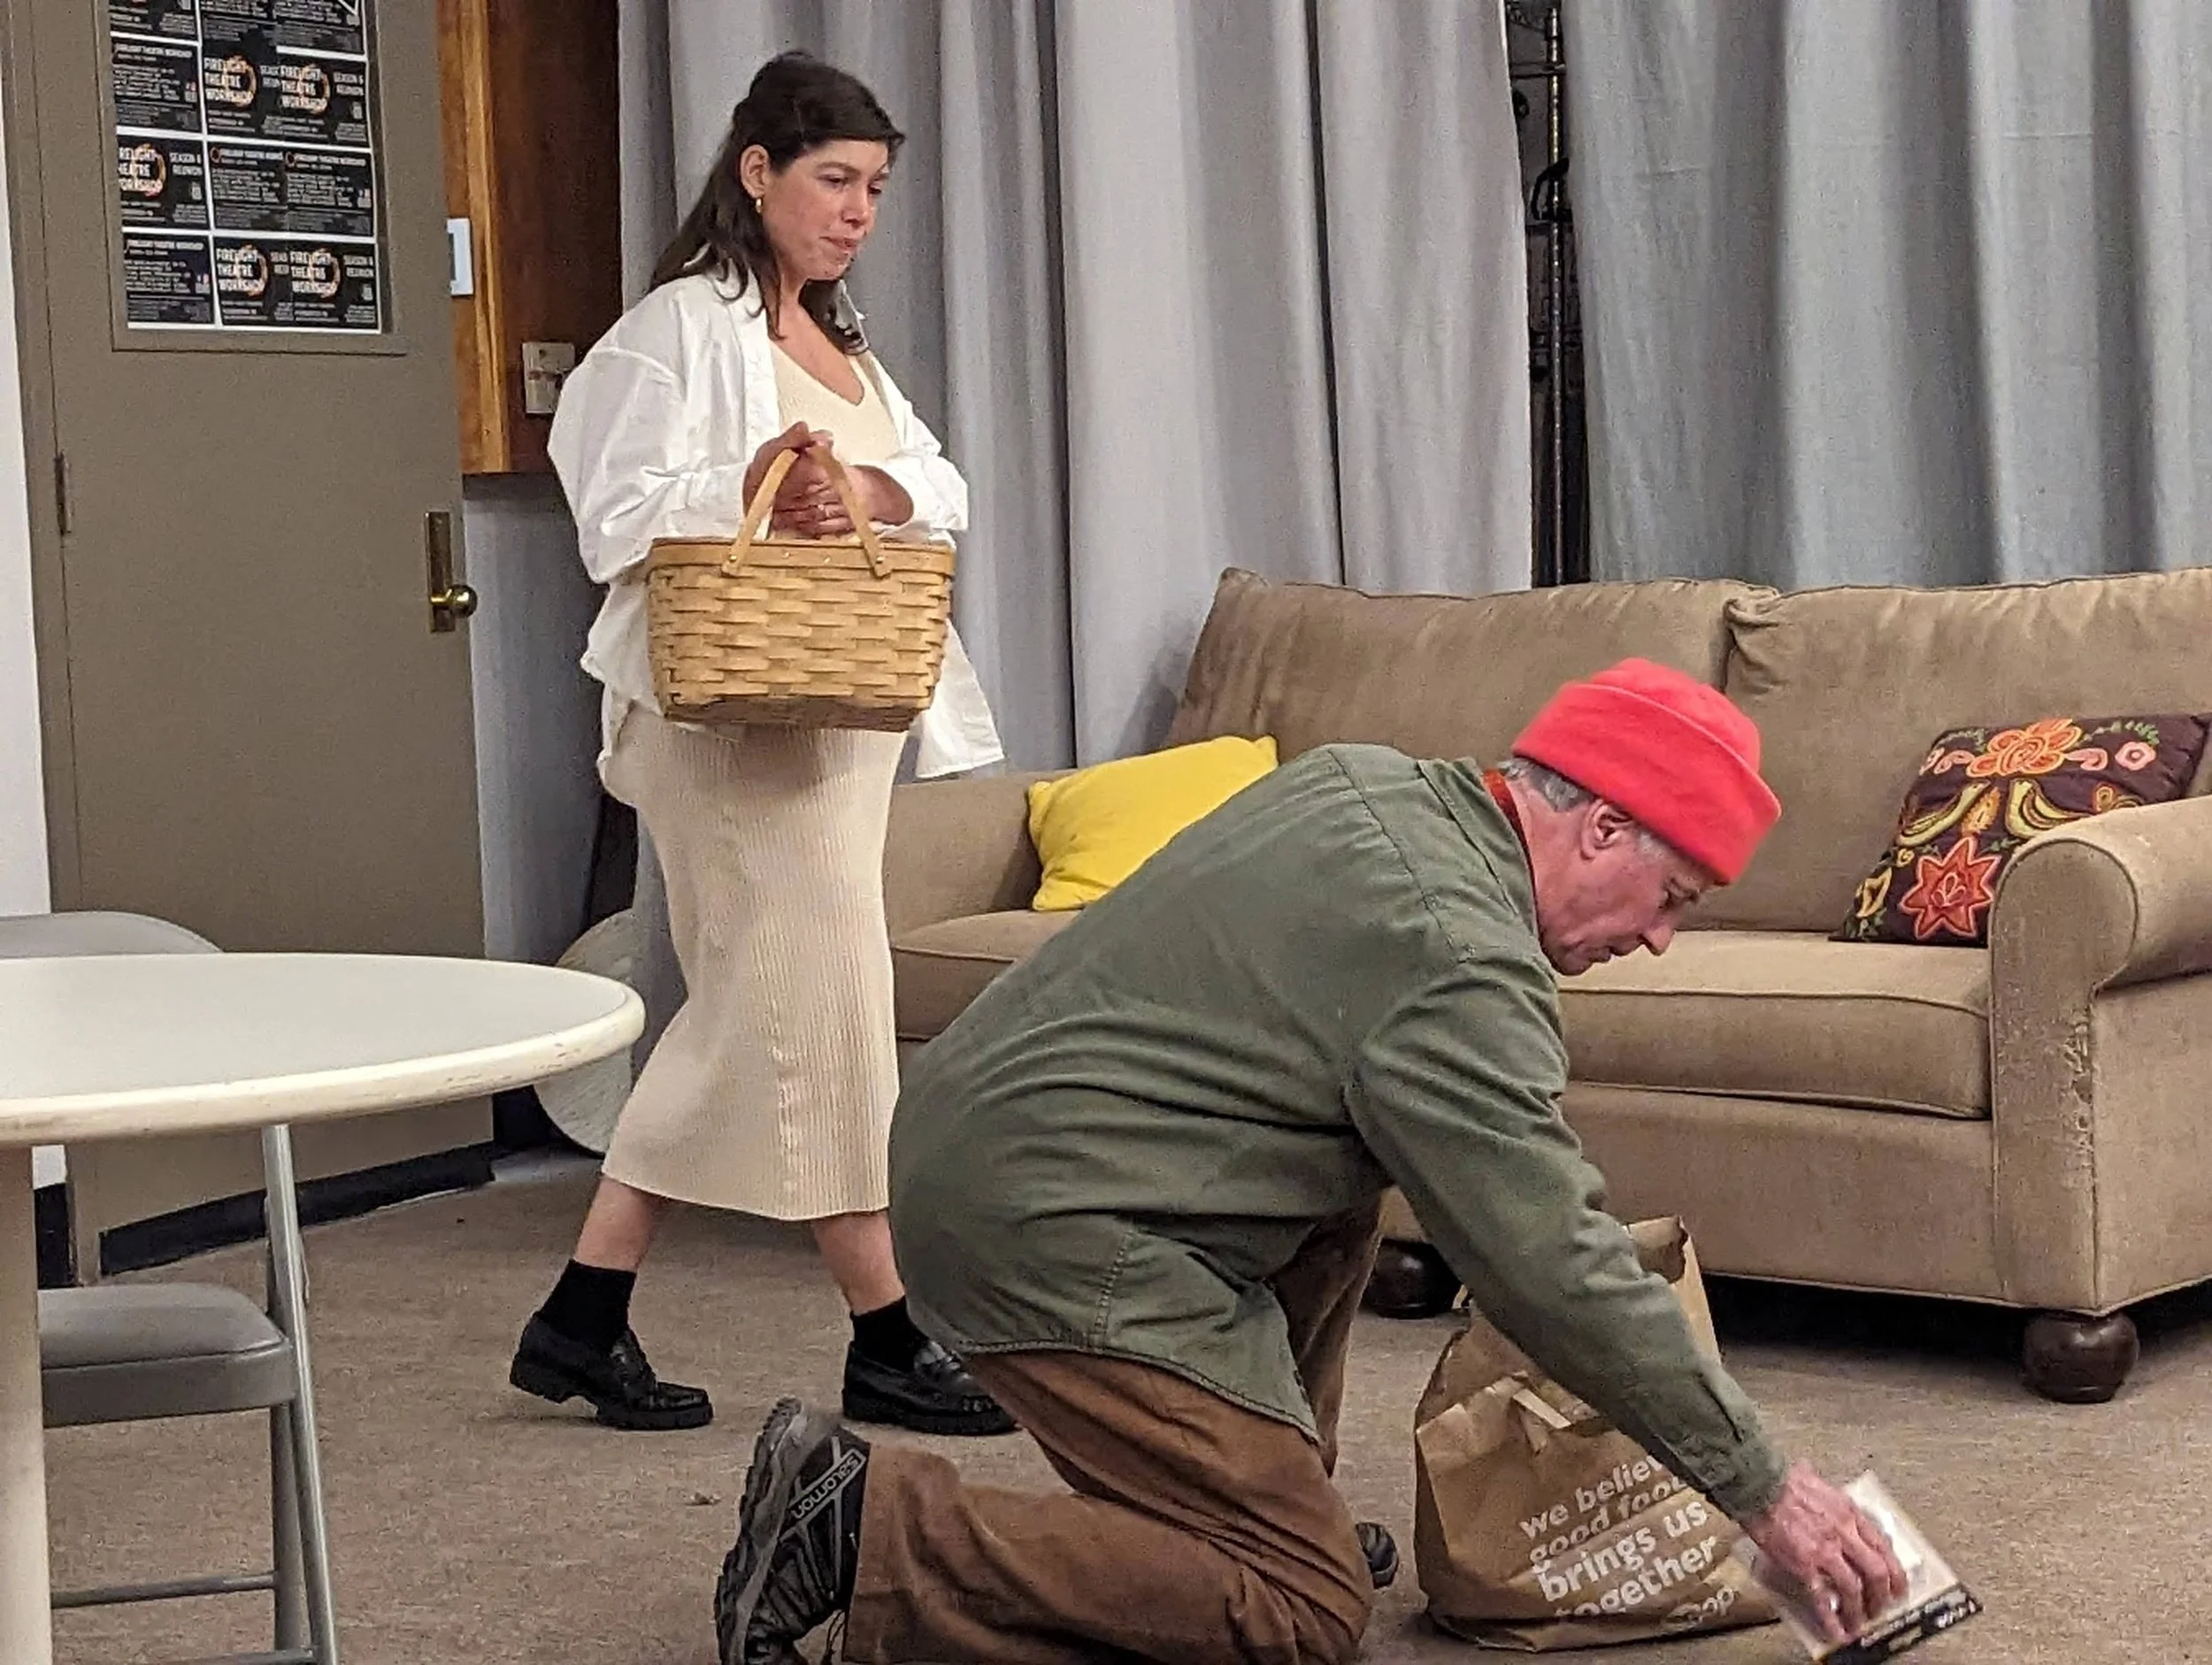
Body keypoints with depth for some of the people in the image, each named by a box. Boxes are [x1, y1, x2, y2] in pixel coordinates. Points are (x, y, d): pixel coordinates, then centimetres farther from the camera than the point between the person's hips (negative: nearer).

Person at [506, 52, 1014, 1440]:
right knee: (826, 1003, -7)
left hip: (835, 712, 9)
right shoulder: (684, 327, -7)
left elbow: (942, 489, 8)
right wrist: (752, 490, -29)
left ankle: (585, 1321, 16)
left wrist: (872, 495, -13)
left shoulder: (841, 345, 20)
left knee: (749, 1015, 9)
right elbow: (616, 516, -15)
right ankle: (888, 1339, 1)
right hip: (737, 715, -9)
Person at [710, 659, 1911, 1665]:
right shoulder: (1455, 964, -18)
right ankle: (866, 1533, -14)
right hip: (1039, 1227, -10)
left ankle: (1274, 1493, 23)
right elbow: (1559, 1276, -18)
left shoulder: (1364, 778, 10)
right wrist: (1764, 1491, -9)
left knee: (1345, 1192, 26)